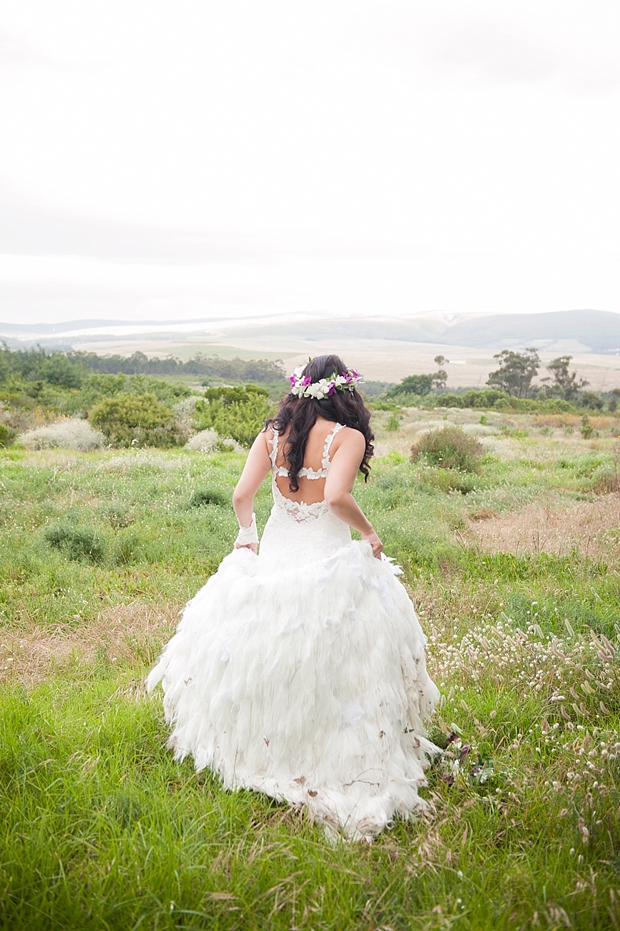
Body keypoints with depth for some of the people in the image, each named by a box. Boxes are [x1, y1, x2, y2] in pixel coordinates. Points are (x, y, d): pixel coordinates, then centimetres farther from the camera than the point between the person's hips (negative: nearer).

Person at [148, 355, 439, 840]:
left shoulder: (272, 435, 3)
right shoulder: (348, 437, -9)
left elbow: (242, 496, -2)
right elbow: (337, 497, -25)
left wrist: (248, 535, 15)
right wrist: (369, 532, -8)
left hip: (274, 558, 4)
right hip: (331, 565, -4)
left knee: (267, 657, 20)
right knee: (334, 670, 7)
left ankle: (268, 751, 33)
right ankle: (341, 759, 15)